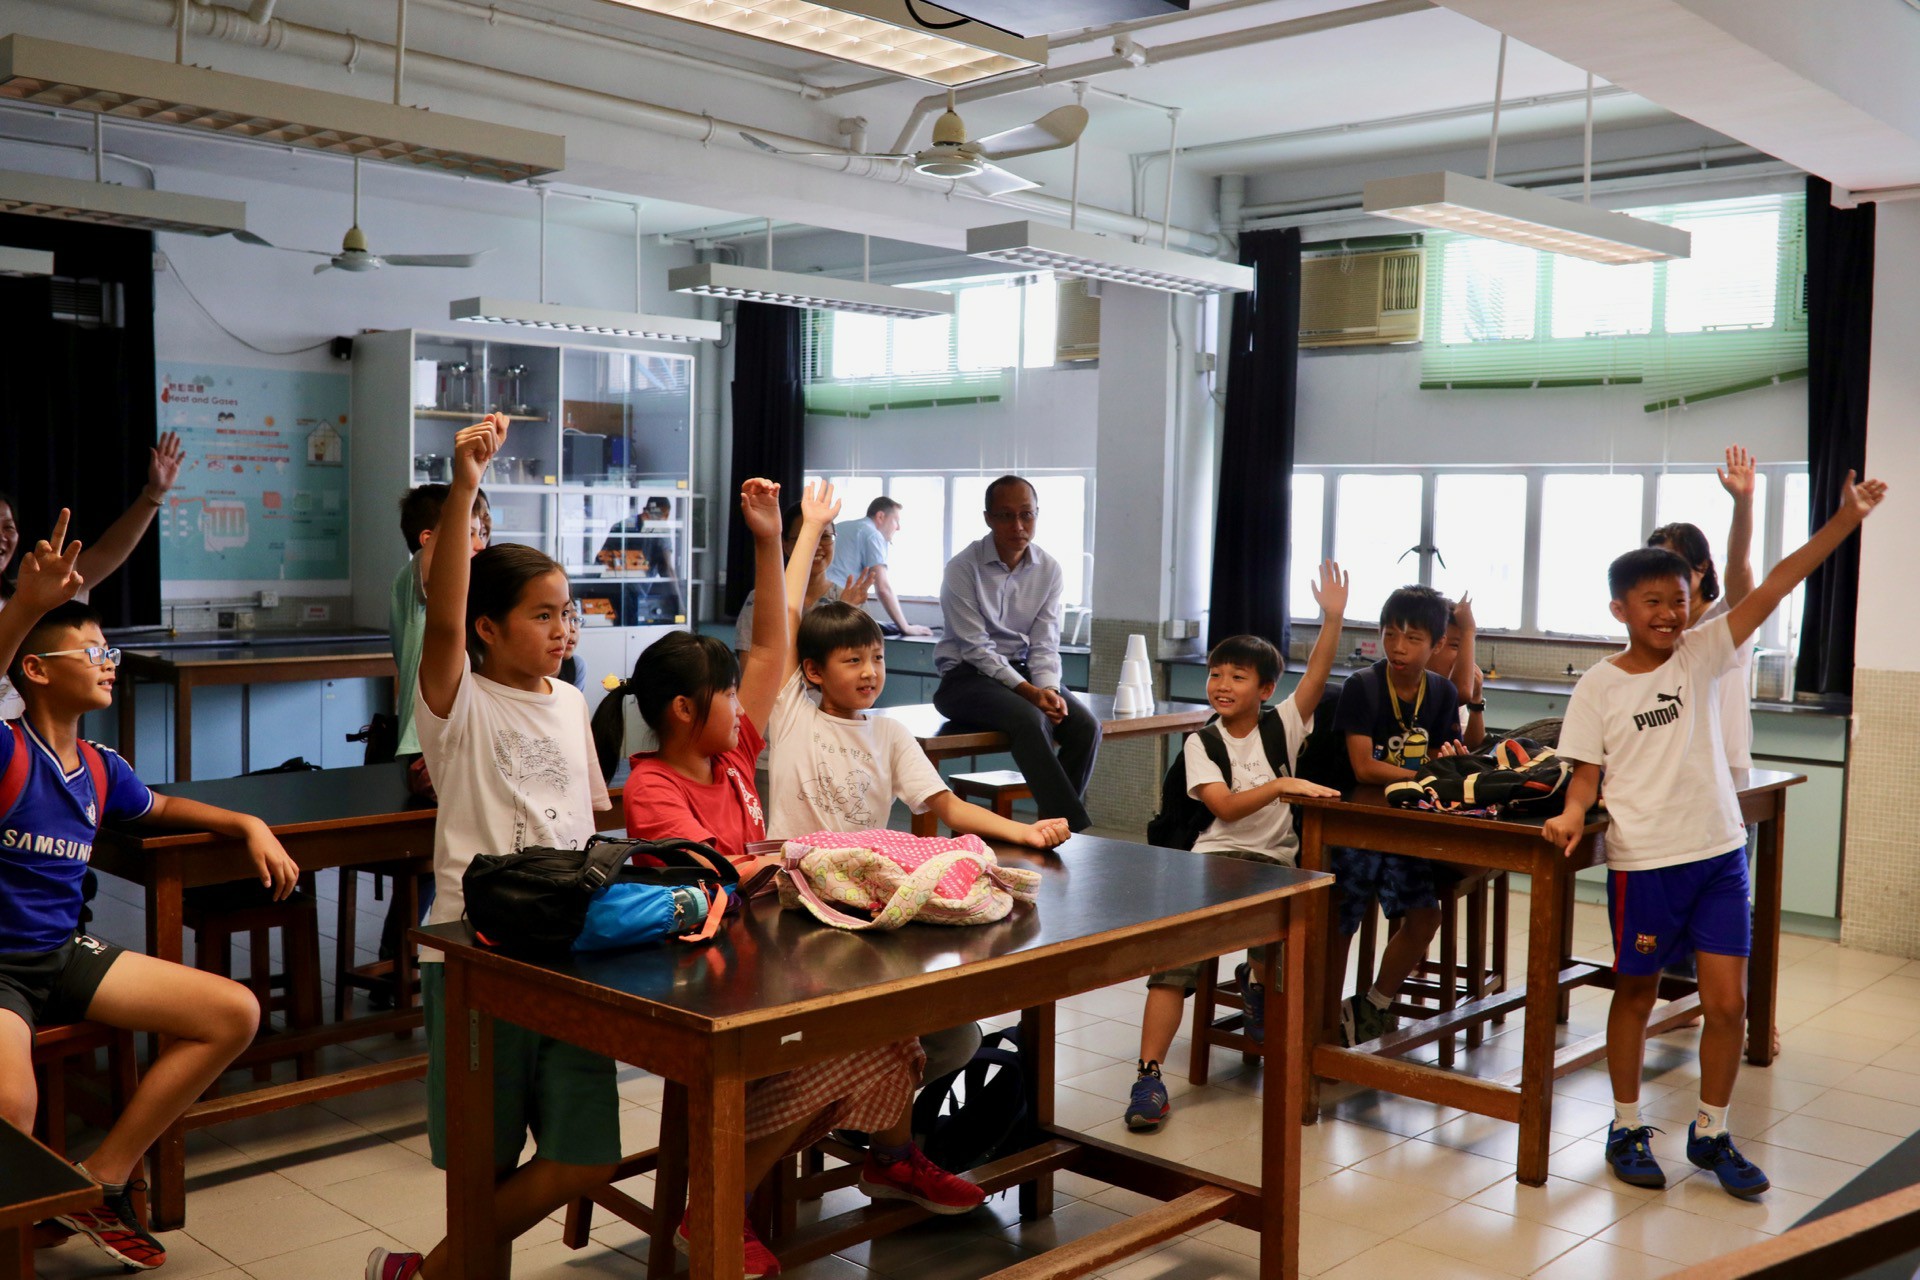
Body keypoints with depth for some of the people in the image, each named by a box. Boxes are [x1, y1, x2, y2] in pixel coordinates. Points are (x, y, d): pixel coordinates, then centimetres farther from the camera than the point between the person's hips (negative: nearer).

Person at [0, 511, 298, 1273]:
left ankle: (100, 1182, 6)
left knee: (236, 1014, 0)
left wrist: (249, 826, 15)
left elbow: (160, 808, 29)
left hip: (66, 953, 8)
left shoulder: (100, 769, 8)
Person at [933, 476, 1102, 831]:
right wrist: (1028, 691, -24)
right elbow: (976, 648, -15)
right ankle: (1074, 826, -29)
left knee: (1085, 726, -21)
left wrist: (1049, 689, -19)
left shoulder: (1048, 569, 3)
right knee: (1031, 720, -34)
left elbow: (1044, 645, 1)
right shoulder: (963, 568, -10)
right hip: (967, 677, -5)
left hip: (1022, 671, 5)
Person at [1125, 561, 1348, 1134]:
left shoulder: (1282, 725, 6)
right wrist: (1284, 785, -20)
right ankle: (1149, 1075, -20)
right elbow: (1225, 807, -10)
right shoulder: (1201, 741, 3)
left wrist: (1332, 618, -22)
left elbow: (1316, 676, -10)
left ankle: (1256, 980, 9)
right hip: (1216, 857, -1)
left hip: (1276, 861, 1)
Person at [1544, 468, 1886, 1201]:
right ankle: (1627, 1128, 28)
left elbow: (1774, 586, -5)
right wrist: (1573, 814, -23)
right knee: (1636, 995, 11)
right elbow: (1585, 772, -2)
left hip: (1719, 853, 3)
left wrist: (1846, 519, -11)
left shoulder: (1702, 655, 2)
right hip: (1642, 861, -2)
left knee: (1728, 1001, 4)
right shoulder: (1598, 687, -4)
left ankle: (1711, 1133, 24)